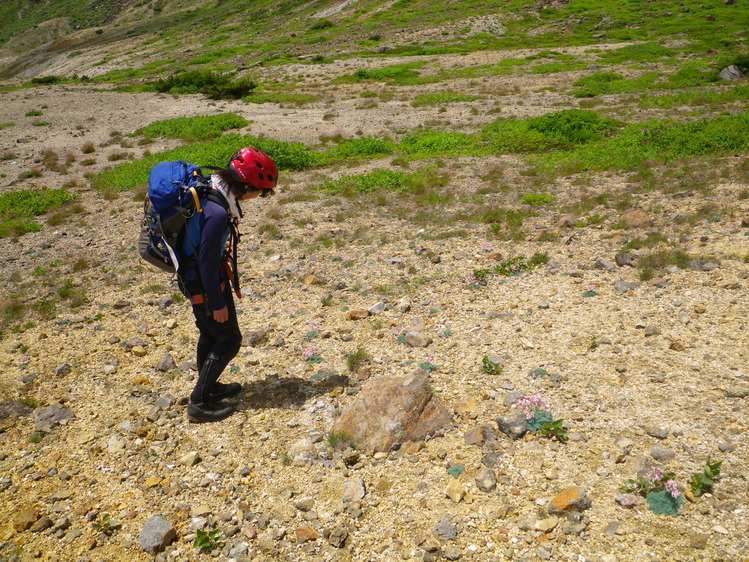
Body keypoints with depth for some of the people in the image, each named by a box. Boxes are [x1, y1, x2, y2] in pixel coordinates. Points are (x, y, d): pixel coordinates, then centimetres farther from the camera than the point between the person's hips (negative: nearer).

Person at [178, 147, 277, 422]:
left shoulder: (210, 191, 0)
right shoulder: (217, 213, -31)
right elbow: (207, 262, -26)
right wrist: (217, 303, -18)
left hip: (195, 277, 10)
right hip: (205, 285, -10)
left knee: (210, 335, 23)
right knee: (228, 340, 3)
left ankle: (208, 387, 42)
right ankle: (199, 403, 10)